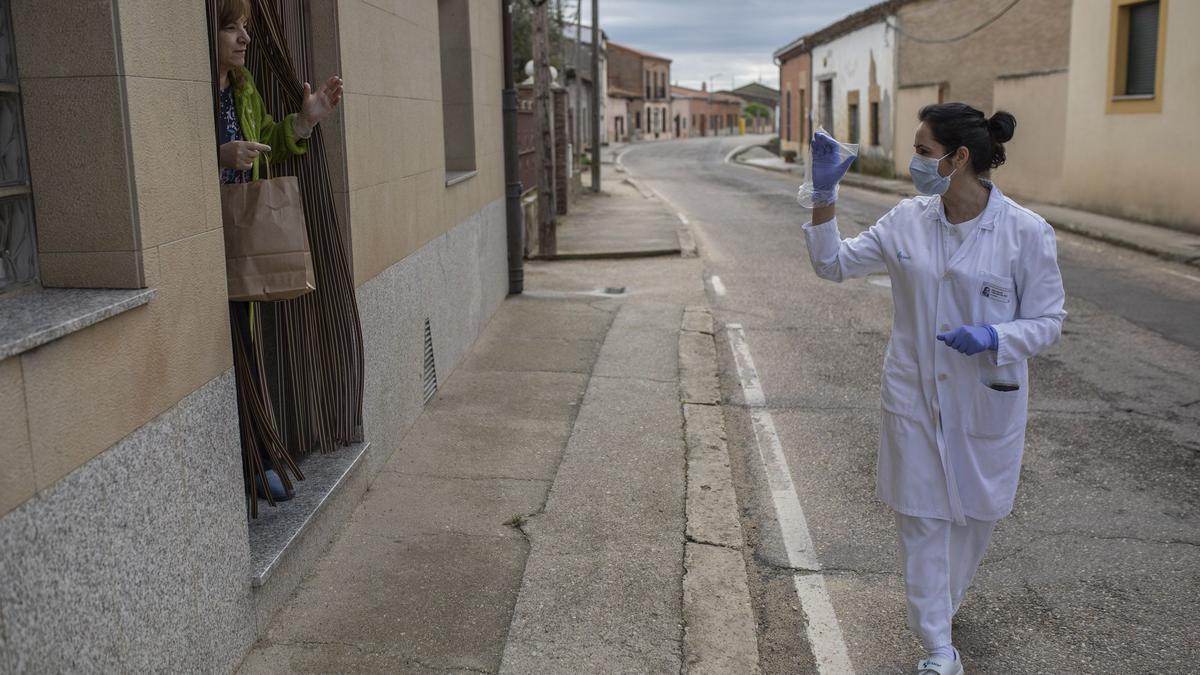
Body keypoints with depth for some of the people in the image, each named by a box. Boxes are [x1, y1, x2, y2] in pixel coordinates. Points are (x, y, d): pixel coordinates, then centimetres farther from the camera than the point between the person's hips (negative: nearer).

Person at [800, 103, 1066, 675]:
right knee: (922, 517, 6)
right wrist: (824, 195, -10)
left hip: (987, 401, -1)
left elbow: (1047, 320, -8)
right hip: (914, 397, 2)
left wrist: (994, 338, -27)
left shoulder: (1026, 232, -15)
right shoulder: (907, 220, -5)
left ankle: (942, 603, 47)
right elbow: (833, 263, 2)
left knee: (976, 511, 18)